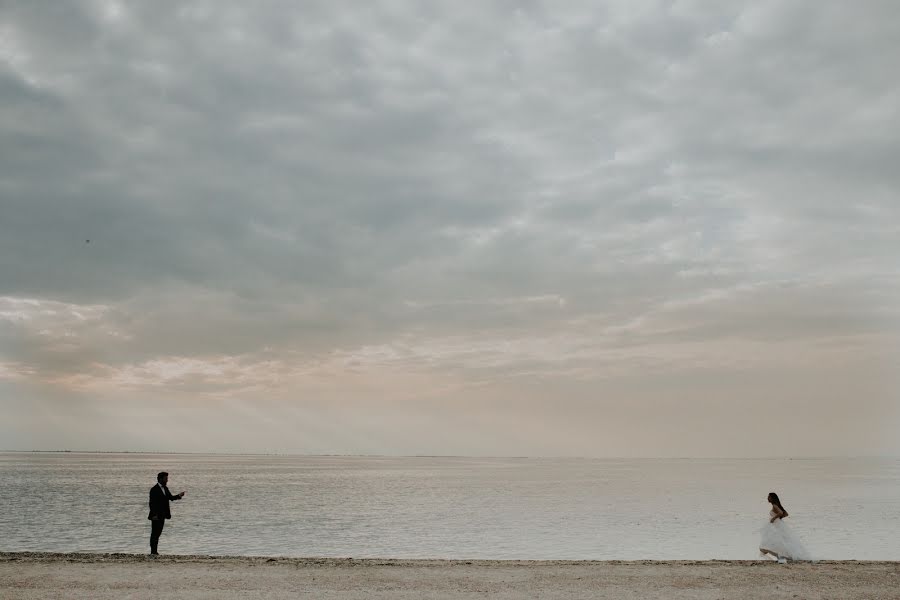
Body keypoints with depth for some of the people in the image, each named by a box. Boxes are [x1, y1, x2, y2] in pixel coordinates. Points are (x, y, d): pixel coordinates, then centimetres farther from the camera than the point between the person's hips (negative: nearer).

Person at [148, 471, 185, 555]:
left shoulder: (165, 488, 12)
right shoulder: (154, 489, -14)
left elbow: (170, 497, 15)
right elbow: (152, 503, -17)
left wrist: (179, 496, -3)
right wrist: (154, 515, -21)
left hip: (162, 515, 8)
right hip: (156, 516, -8)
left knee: (158, 533, 11)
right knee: (154, 533, -2)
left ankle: (154, 551, 17)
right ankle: (153, 551, 3)